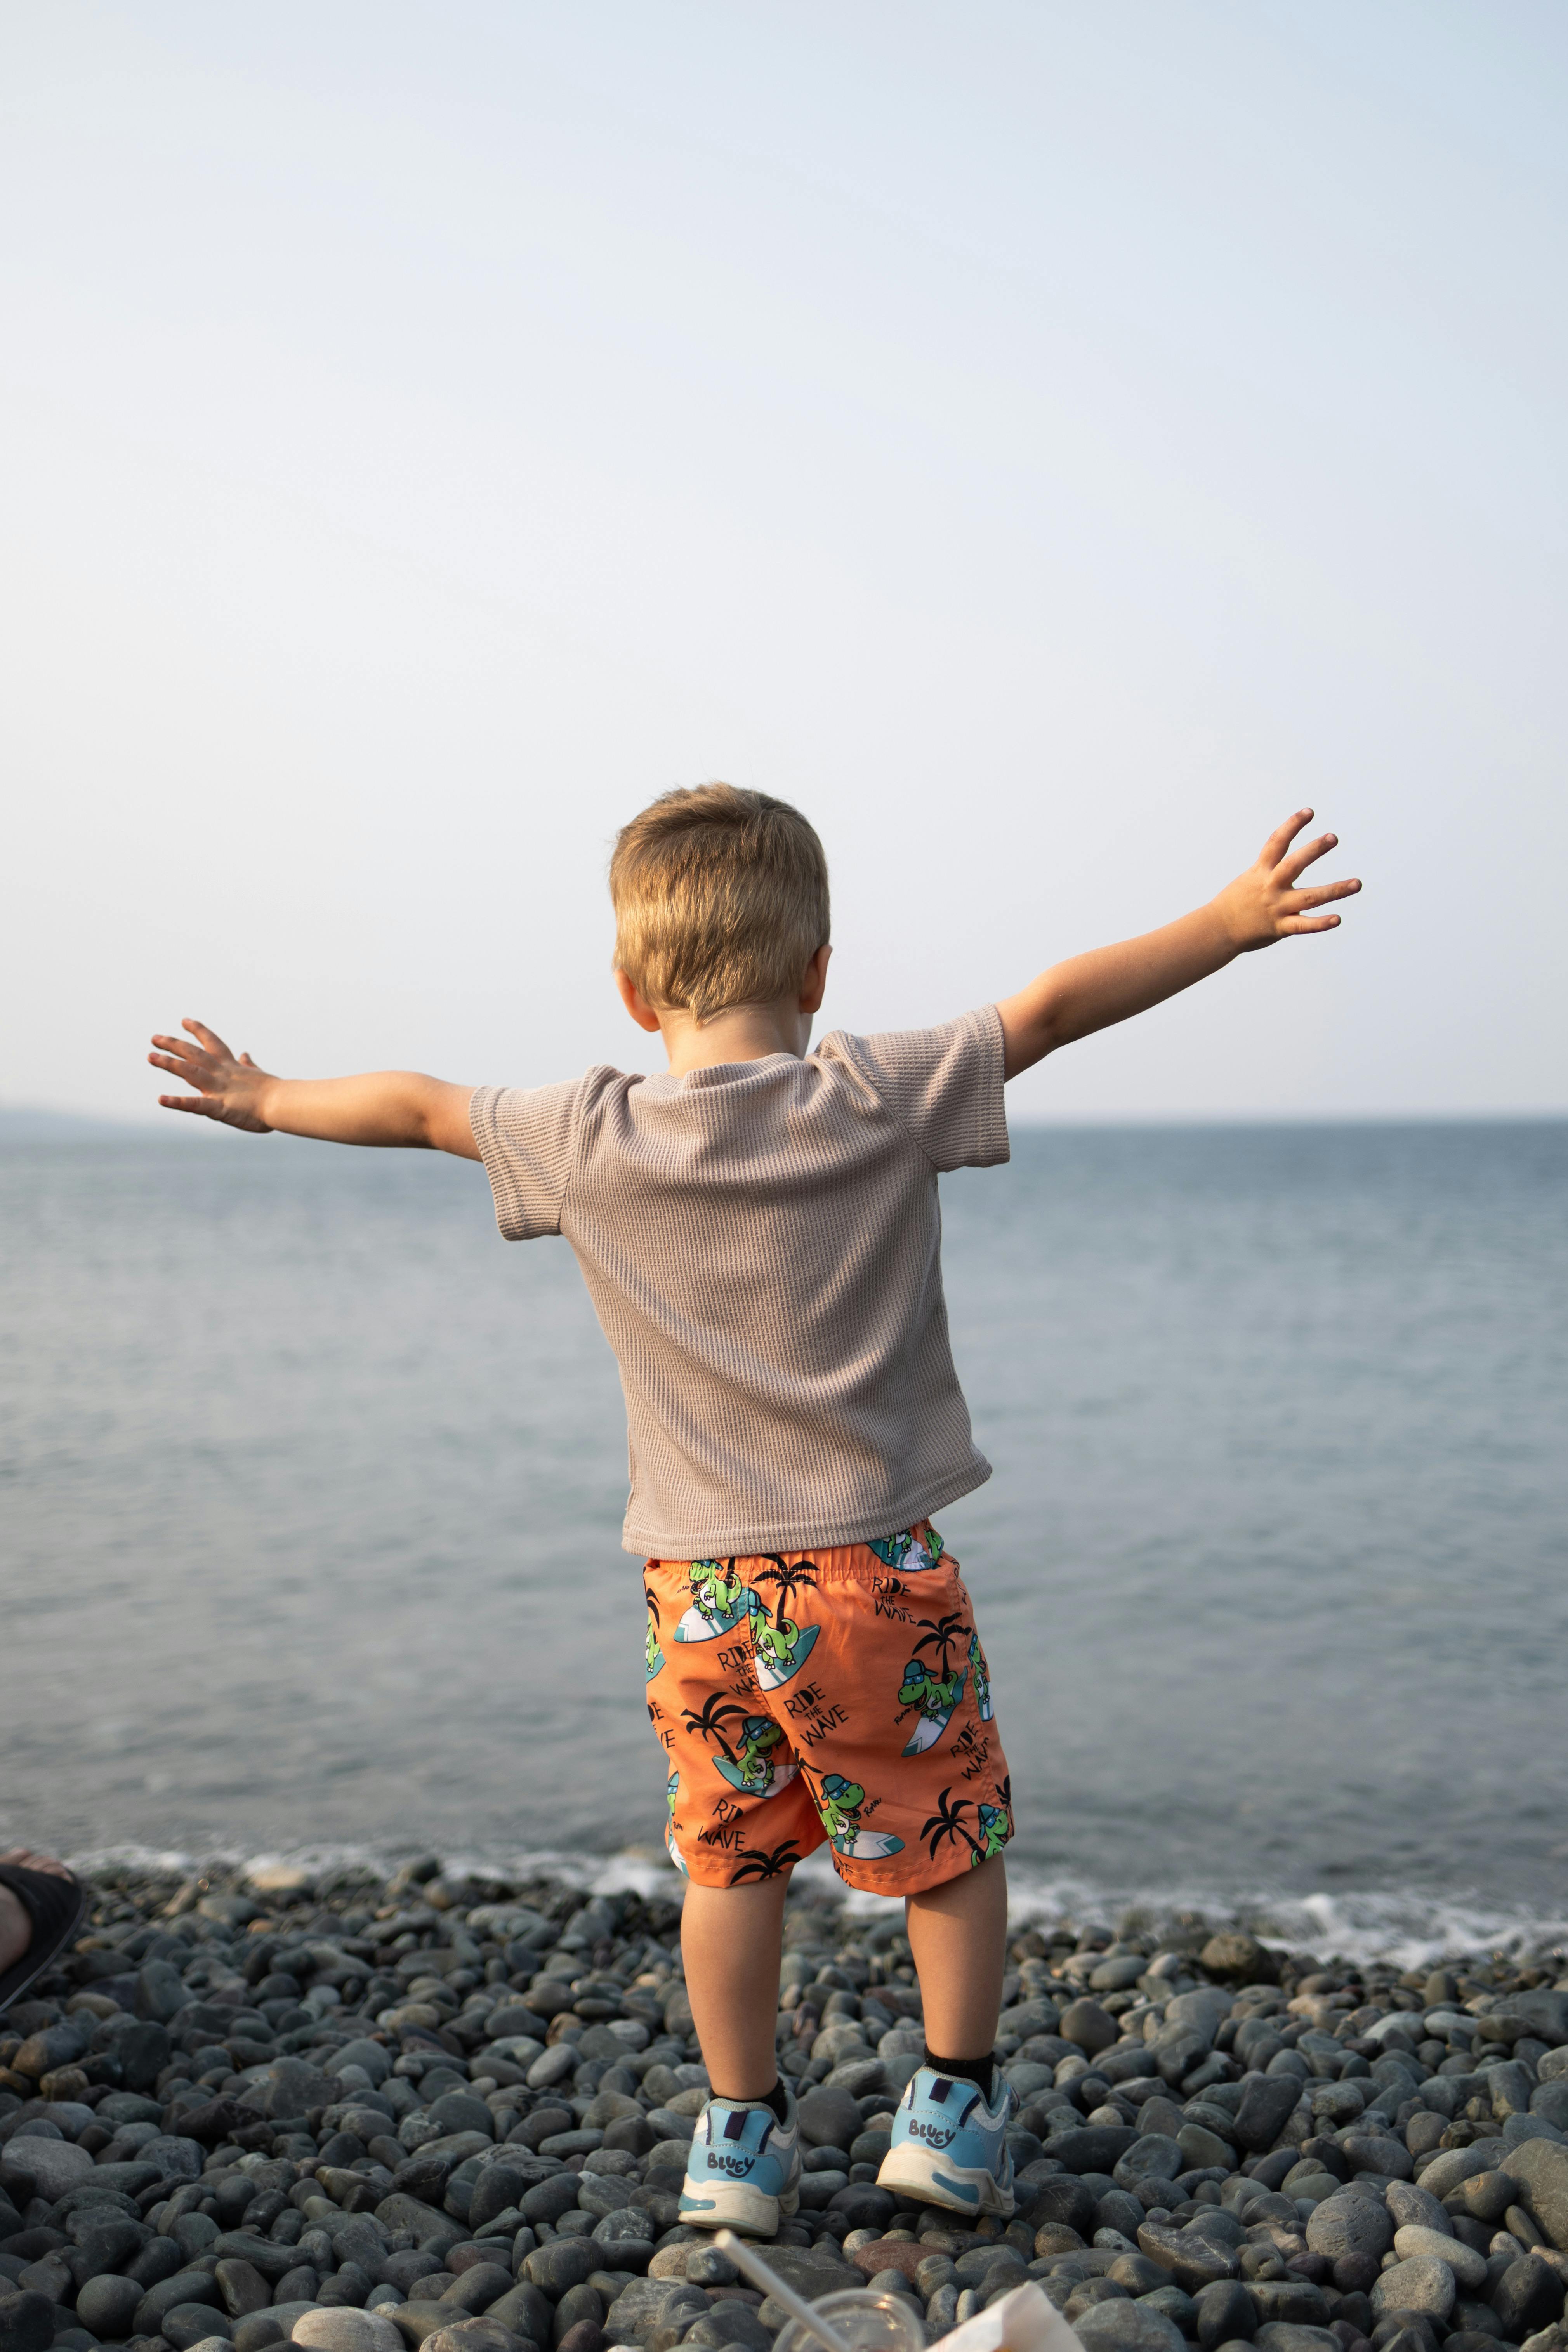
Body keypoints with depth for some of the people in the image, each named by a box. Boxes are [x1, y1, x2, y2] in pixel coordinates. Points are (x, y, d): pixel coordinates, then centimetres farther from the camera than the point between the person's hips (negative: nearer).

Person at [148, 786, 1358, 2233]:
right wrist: (1235, 923, 2)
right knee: (951, 1834, 16)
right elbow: (1054, 1007, -7)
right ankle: (955, 2107, 21)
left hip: (700, 1585, 3)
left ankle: (742, 2136, 25)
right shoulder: (880, 1100, -9)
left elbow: (417, 1106, 10)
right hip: (871, 1565, -2)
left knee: (732, 1854, 16)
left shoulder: (590, 1140, -3)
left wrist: (267, 1102, 27)